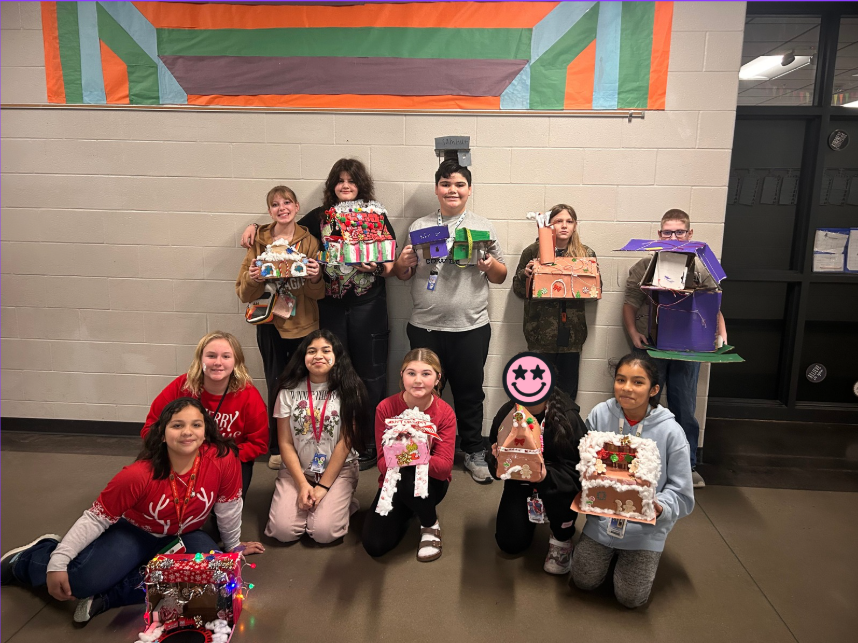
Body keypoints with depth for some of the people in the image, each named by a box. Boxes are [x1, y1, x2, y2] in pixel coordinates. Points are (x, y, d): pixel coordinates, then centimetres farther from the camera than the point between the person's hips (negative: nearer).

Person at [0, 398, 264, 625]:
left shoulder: (223, 460, -27)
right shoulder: (139, 475, -28)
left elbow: (228, 508, -10)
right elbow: (96, 519, -16)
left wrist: (233, 545, 5)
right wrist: (58, 562, -22)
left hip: (185, 536, 2)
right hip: (136, 533, -2)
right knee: (82, 580, -24)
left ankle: (109, 595, -16)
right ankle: (24, 562, 13)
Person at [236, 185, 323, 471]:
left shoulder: (310, 241, 1)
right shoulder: (259, 241, 2)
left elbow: (319, 294, 0)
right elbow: (243, 294, 1)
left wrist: (315, 278, -21)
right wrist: (252, 279, -20)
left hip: (303, 326, 0)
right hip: (270, 326, 0)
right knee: (277, 387, 4)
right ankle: (276, 449, 20)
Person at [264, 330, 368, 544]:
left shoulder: (348, 390, -7)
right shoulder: (289, 392, -2)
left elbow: (346, 441, -9)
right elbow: (285, 443, -2)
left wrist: (324, 486, -12)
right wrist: (302, 484, -12)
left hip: (339, 469, -2)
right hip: (297, 469, 2)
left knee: (323, 532, -19)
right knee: (283, 531, -16)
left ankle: (340, 501, 11)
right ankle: (306, 497, 13)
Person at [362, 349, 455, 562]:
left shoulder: (445, 413, -18)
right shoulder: (385, 408, -17)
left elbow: (445, 466, -24)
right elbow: (382, 460, -16)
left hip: (431, 482, -2)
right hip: (394, 482, 2)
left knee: (409, 477, -38)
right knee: (375, 545, -14)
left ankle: (431, 524, -4)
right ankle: (407, 512, 20)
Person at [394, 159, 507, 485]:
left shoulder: (483, 227, 6)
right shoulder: (419, 226, 7)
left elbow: (501, 276, 9)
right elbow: (403, 275, 11)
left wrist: (491, 266, -12)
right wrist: (403, 262, -10)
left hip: (471, 327, -1)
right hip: (425, 327, 1)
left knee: (469, 392, 9)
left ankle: (474, 452, 27)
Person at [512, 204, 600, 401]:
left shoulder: (586, 254, 7)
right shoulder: (533, 251, 2)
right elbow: (518, 289, 5)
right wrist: (525, 273, -14)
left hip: (571, 332, 2)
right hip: (541, 332, -2)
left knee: (569, 389, 9)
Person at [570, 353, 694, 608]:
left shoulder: (671, 432, -17)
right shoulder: (600, 414, -12)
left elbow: (681, 494, -10)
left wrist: (659, 507, -29)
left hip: (645, 527, -2)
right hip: (602, 518, 2)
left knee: (631, 597, -2)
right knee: (583, 581, 1)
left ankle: (646, 557, 29)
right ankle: (610, 550, 31)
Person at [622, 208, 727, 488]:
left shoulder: (701, 268, 2)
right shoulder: (645, 266, -1)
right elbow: (630, 302, 1)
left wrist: (722, 335, -9)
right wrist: (633, 332, -11)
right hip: (651, 346, -1)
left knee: (685, 409, 12)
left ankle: (688, 465, 28)